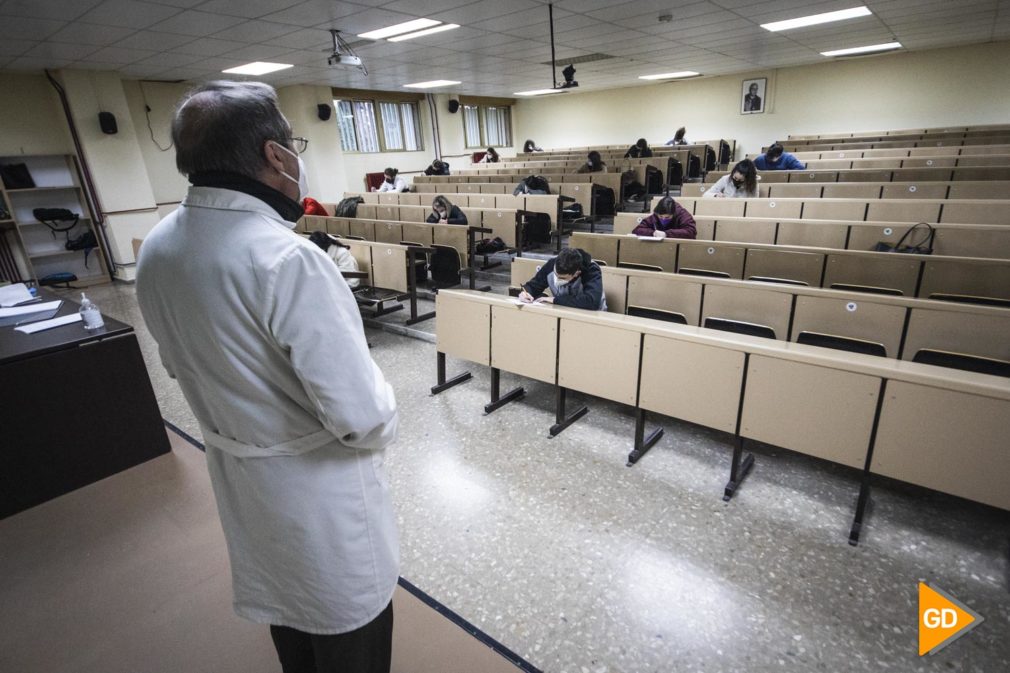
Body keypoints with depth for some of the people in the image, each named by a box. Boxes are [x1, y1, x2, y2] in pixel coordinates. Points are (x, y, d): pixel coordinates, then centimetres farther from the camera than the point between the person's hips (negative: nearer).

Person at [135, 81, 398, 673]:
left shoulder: (155, 249, -3)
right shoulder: (286, 258, -30)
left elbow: (183, 363, 10)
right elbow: (361, 415, -31)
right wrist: (380, 425, -8)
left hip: (238, 474, 8)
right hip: (318, 485, -7)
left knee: (287, 606, 30)